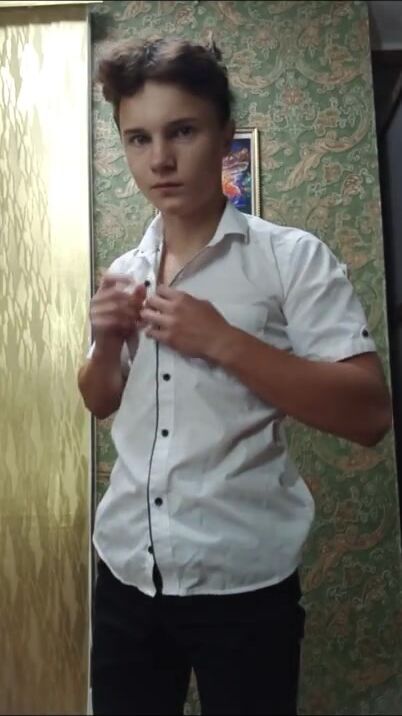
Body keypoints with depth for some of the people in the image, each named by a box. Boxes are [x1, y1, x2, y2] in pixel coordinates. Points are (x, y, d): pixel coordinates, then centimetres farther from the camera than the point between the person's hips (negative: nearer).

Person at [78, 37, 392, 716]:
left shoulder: (291, 257, -10)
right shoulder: (124, 272, 6)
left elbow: (369, 416, -16)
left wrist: (220, 340, -22)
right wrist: (108, 342, -5)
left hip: (242, 581, -5)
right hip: (125, 571, 5)